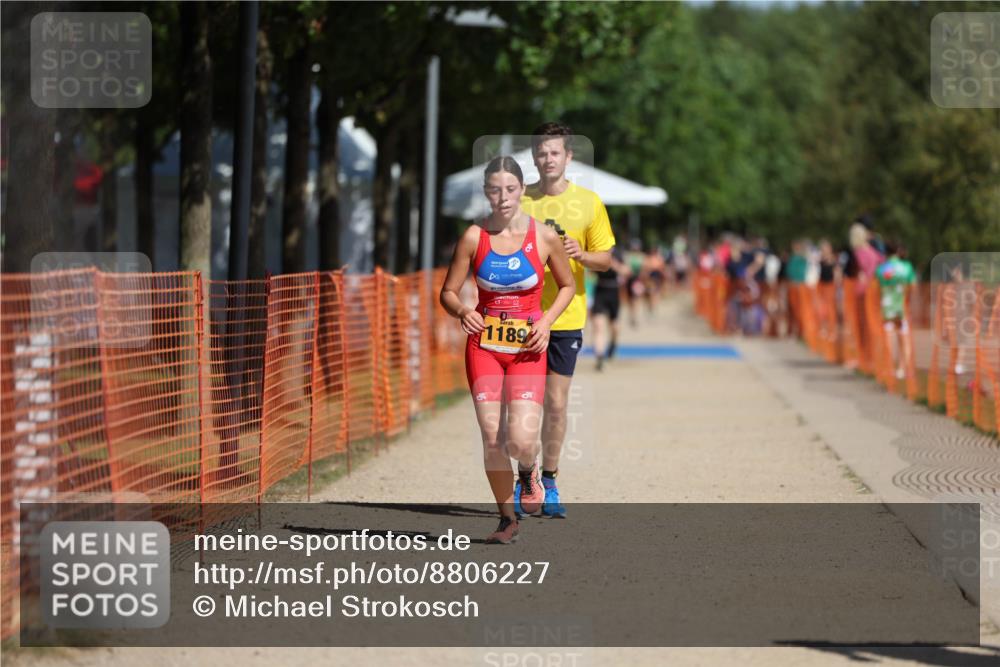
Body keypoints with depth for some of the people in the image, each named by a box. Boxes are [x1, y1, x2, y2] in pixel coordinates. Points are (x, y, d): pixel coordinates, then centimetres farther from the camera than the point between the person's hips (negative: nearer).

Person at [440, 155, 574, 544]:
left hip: (527, 348, -1)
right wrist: (462, 313, -20)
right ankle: (507, 519, 15)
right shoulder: (474, 237, -3)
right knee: (491, 439, -4)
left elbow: (566, 286, 10)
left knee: (521, 440, -16)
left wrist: (545, 322, -7)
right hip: (483, 345, 1)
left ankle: (529, 472, 21)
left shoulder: (544, 238, -4)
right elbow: (448, 292, 3)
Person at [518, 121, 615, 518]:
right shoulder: (519, 201, 4)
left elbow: (606, 259, 6)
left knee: (556, 403, 1)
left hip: (565, 318, 0)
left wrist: (580, 255, -14)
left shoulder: (588, 203, 3)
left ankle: (549, 483, 11)